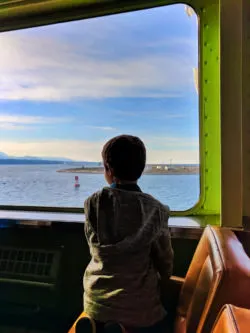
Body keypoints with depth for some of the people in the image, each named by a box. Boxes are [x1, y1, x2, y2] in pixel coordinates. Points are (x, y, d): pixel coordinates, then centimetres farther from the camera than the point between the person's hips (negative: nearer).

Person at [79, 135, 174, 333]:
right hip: (138, 301, -4)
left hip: (97, 299, 4)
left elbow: (95, 250, 0)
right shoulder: (155, 210, -20)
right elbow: (165, 259, -6)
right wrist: (162, 280, 17)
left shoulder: (92, 204, -14)